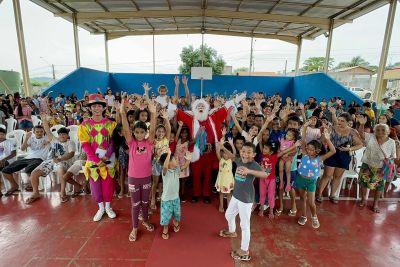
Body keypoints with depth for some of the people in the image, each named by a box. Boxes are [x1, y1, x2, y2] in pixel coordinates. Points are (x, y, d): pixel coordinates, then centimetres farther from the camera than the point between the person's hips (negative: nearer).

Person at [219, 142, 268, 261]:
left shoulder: (254, 165, -23)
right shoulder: (239, 160, -4)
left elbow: (265, 174, -41)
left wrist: (249, 171, -54)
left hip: (246, 199, -8)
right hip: (235, 196, 8)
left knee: (244, 225, 4)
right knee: (228, 214, 29)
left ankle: (244, 251, 23)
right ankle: (232, 231, 58)